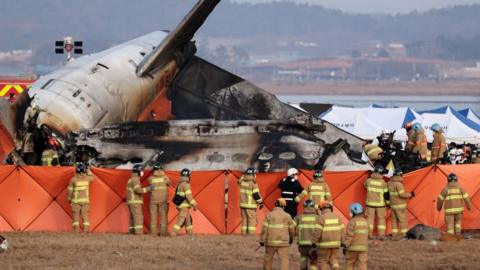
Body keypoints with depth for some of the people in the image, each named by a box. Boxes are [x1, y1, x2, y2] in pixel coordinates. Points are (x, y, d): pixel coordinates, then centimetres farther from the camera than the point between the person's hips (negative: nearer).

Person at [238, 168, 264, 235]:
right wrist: (261, 202, -2)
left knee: (244, 221, 12)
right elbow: (256, 194, -15)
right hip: (250, 205, -6)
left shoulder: (242, 181, 3)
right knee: (252, 221, -2)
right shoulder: (253, 183, -14)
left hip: (243, 204, 6)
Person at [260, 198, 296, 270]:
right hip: (283, 242, -1)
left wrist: (262, 240, -5)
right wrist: (291, 238, 27)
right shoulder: (287, 216, 0)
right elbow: (292, 229, 9)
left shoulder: (269, 215, -2)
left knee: (268, 259, 18)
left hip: (271, 242, 1)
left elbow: (264, 228, -8)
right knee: (284, 260, -3)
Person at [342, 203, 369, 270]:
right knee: (362, 264, -1)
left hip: (353, 247, -5)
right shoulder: (365, 221, 9)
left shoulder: (352, 221, -10)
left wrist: (345, 246, -12)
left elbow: (349, 235, -15)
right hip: (363, 247, 5)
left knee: (350, 264, 9)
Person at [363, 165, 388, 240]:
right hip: (380, 203, -1)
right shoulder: (383, 182, -10)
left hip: (370, 203, 1)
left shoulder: (368, 181, -7)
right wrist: (387, 203, 6)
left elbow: (365, 186, 15)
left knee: (370, 217, 10)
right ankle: (381, 235, 4)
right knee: (381, 218, 7)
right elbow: (386, 194, -5)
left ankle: (370, 234, 9)